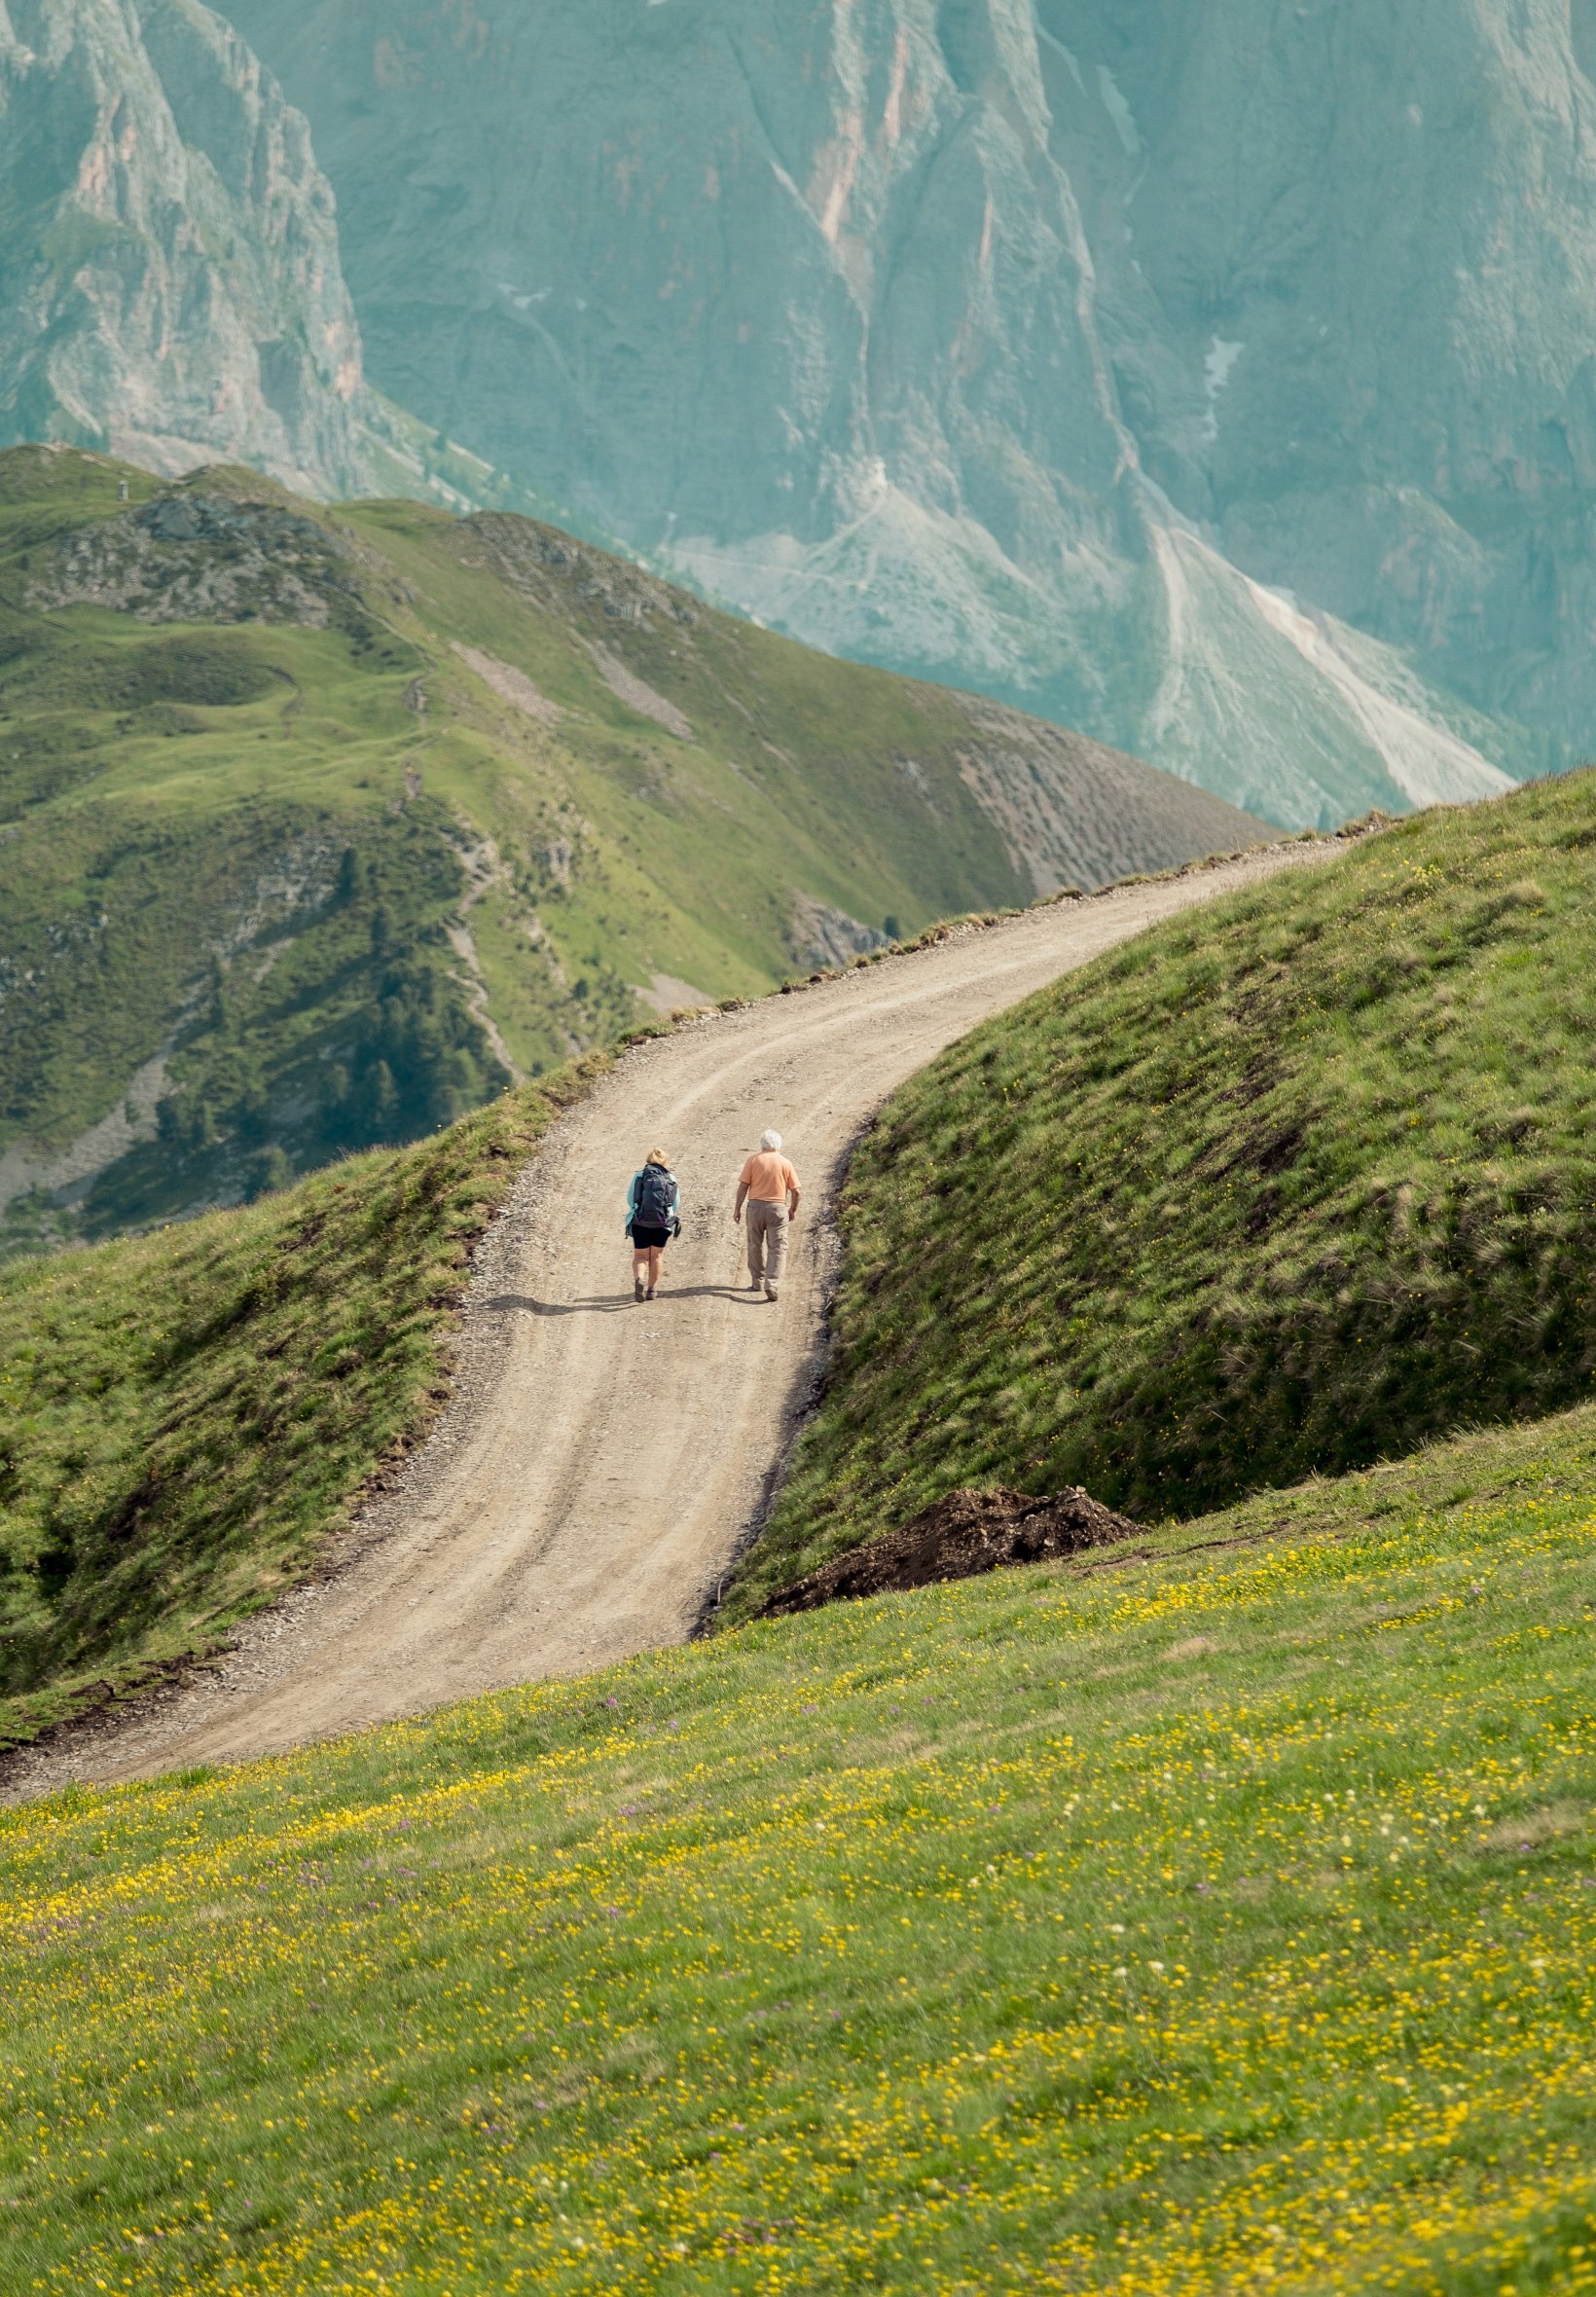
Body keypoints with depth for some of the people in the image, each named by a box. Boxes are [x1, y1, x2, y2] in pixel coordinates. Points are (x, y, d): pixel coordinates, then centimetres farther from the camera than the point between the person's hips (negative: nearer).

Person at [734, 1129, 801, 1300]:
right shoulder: (785, 1163, 1)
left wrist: (737, 1208, 3)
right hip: (778, 1208, -1)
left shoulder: (753, 1161, -1)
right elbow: (796, 1191, 0)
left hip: (755, 1206, 1)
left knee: (756, 1246, 17)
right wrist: (793, 1210, 15)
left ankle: (757, 1281, 25)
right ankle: (772, 1285, -14)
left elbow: (743, 1186, -5)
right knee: (777, 1248, -1)